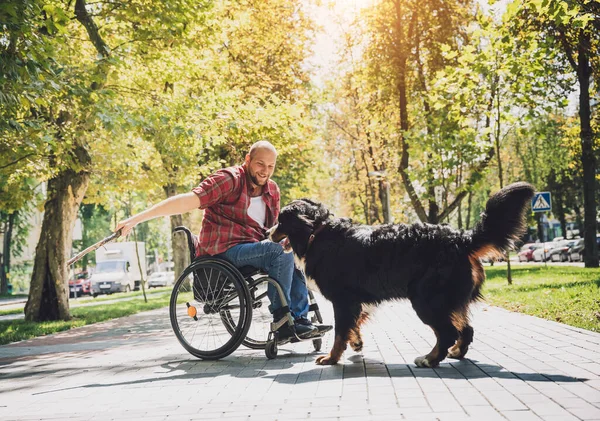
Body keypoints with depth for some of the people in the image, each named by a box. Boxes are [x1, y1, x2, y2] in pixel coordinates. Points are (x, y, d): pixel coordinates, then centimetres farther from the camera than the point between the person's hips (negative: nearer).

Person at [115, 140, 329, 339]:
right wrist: (135, 219, -30)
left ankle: (299, 318, -2)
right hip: (223, 252, -8)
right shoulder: (230, 179, -12)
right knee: (282, 251, -24)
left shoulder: (272, 190, 12)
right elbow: (189, 200, -22)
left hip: (253, 250, 8)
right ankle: (282, 320, -17)